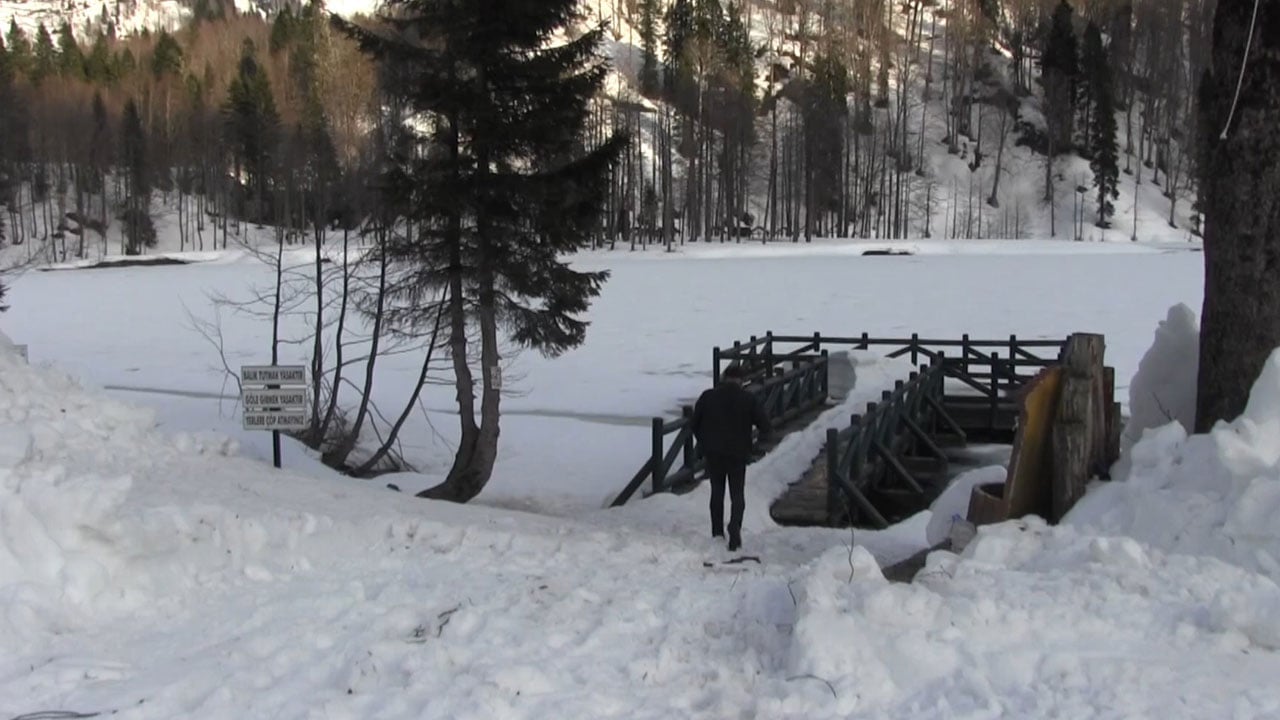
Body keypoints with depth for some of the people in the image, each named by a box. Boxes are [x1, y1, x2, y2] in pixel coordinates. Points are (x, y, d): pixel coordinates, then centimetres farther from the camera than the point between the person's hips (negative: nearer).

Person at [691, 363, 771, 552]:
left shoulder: (707, 397, -1)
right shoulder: (748, 399, -6)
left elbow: (695, 424, 6)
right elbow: (765, 425, -6)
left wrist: (704, 444, 18)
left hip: (713, 453, 2)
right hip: (738, 454, -2)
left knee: (717, 492, 15)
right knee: (737, 494, 6)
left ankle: (717, 533, 15)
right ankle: (735, 526, -16)